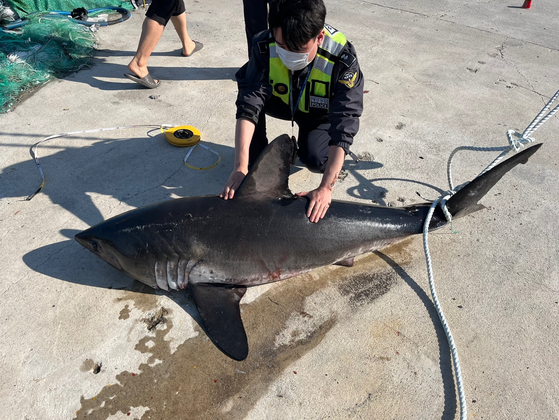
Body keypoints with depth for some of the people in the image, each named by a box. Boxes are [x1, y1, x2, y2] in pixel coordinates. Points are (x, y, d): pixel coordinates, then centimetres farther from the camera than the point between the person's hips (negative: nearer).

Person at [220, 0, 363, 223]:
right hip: (284, 103, 3)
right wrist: (240, 168, -43)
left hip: (322, 114, -2)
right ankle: (255, 163, -7)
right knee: (248, 87, -25)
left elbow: (344, 126, -39)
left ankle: (305, 139, 8)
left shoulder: (343, 59, -35)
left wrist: (326, 188, -46)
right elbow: (248, 106, -34)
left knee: (315, 159, -30)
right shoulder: (265, 46, -29)